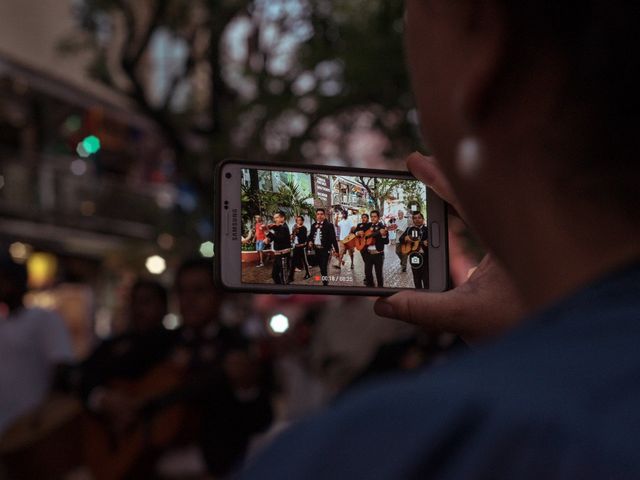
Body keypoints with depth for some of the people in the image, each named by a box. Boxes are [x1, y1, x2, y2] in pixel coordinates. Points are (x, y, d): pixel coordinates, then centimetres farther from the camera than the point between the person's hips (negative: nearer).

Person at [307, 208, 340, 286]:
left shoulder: (329, 225, -7)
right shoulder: (313, 225, 10)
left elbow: (333, 238, -9)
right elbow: (310, 235, 22)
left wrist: (336, 250, -13)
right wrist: (310, 241, -1)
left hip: (325, 249, -6)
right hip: (317, 249, 6)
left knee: (324, 267, -12)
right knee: (321, 267, 13)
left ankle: (325, 283, -9)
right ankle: (325, 281, 26)